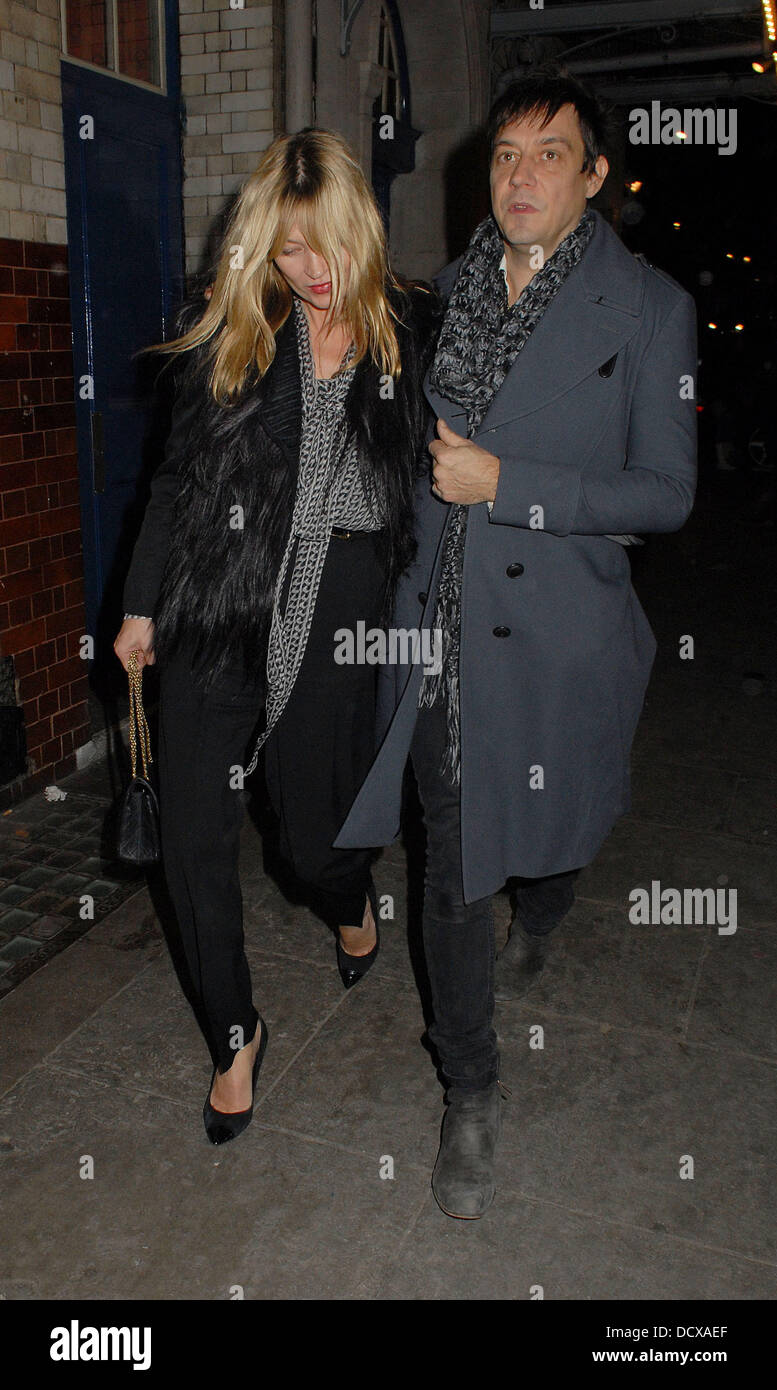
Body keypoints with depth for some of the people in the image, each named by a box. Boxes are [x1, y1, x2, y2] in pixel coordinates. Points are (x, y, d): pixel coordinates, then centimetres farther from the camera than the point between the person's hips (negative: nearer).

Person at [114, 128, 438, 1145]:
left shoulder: (413, 331, 2)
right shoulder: (234, 333, 4)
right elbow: (178, 474, 8)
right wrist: (141, 603, 8)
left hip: (340, 607, -1)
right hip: (218, 605, 2)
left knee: (316, 839, 4)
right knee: (195, 836, 0)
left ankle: (353, 902, 44)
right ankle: (234, 1034, 24)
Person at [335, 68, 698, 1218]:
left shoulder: (650, 308, -5)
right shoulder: (450, 291, 8)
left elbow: (666, 493, -9)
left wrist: (506, 485, -17)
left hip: (560, 640, -2)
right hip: (445, 634, 3)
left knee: (548, 843, 18)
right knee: (452, 874, 5)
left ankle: (533, 936, 57)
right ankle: (471, 1097, 25)